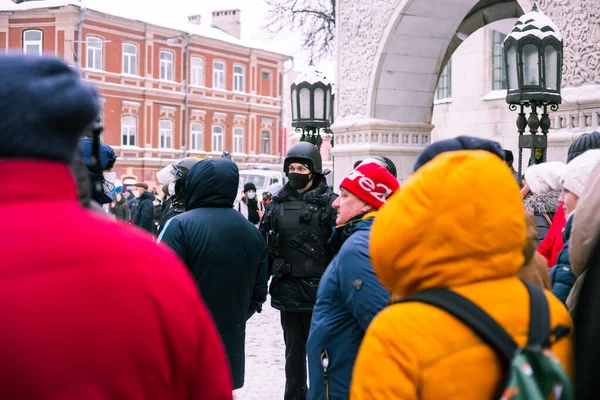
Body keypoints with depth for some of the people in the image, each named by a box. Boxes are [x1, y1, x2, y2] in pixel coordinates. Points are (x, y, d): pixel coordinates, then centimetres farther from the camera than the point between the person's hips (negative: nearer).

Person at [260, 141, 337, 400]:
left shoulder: (328, 203, -6)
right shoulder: (278, 203, 8)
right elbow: (264, 247, 10)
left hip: (318, 291, -4)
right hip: (287, 290, 4)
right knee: (294, 351, 14)